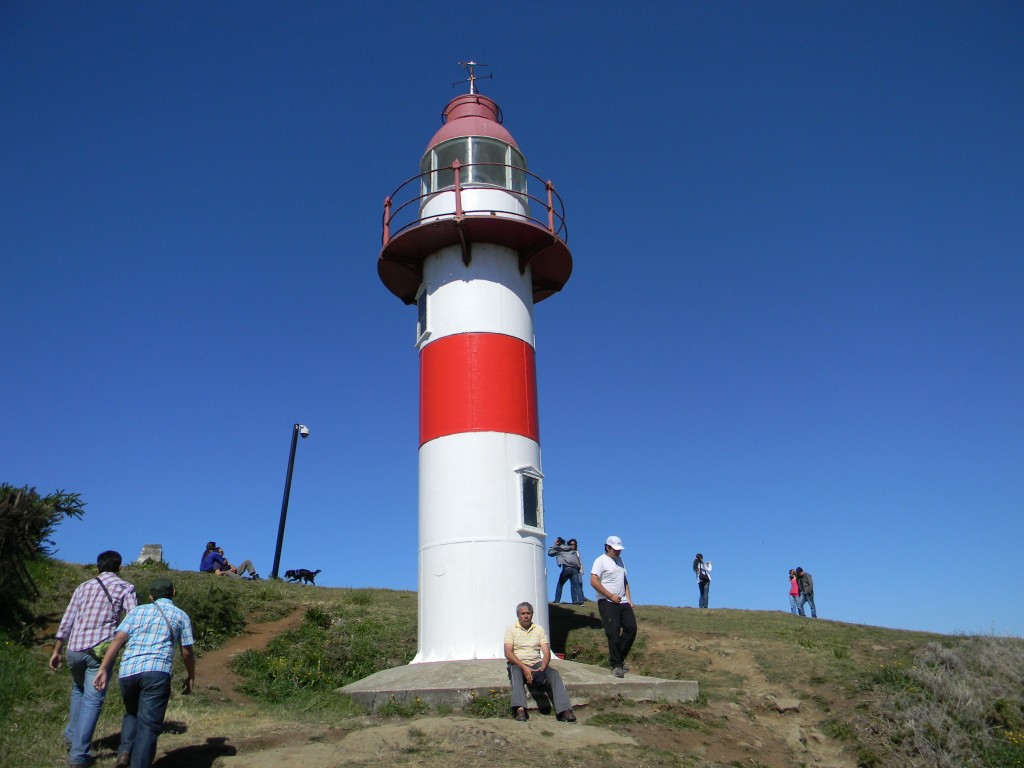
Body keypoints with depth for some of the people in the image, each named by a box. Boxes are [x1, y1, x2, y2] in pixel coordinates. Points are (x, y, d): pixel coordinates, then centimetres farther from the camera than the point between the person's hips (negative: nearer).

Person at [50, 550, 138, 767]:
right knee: (93, 699, 0)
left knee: (78, 690, 29)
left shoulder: (84, 586, 15)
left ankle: (72, 735, 31)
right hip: (100, 650, -5)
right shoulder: (125, 588, 3)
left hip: (74, 649, 5)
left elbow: (66, 622, 14)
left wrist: (56, 651, 20)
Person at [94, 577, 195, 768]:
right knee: (148, 725, 1)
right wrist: (191, 677, 23)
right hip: (157, 672, -3)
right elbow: (187, 652, 10)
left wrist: (103, 669, 4)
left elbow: (118, 639, 5)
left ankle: (125, 750, 5)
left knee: (132, 714, 26)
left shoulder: (138, 611, 20)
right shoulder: (180, 615, 14)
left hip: (127, 672, 3)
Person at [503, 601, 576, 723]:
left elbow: (546, 652, 4)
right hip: (518, 664, -3)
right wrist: (524, 668, -22)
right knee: (515, 672, -36)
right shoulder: (511, 629, 4)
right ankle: (520, 710, -52)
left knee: (554, 673, -25)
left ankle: (565, 711, -36)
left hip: (536, 664, 3)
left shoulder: (539, 629, 13)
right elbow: (508, 653, -8)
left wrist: (542, 668, -18)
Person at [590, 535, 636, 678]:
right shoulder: (600, 561, -6)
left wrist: (629, 599, 11)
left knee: (631, 628, 0)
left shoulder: (620, 560, 19)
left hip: (623, 602, 7)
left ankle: (619, 658, 15)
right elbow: (594, 581, -16)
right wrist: (611, 596, -16)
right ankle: (616, 665, 1)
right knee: (613, 634, -8)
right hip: (607, 603, -7)